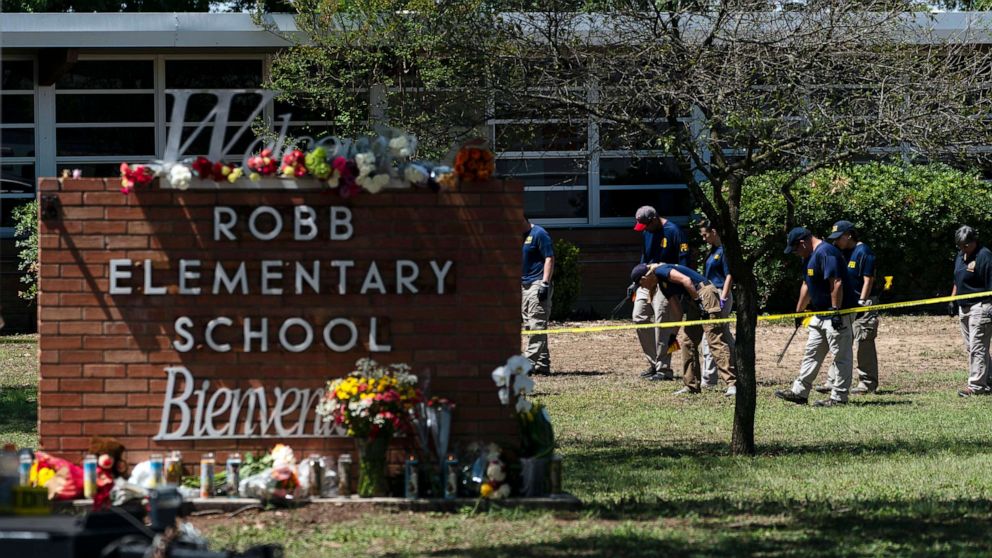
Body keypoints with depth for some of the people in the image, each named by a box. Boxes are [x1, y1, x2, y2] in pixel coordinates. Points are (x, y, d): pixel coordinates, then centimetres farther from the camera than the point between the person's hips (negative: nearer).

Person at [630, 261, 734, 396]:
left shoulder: (661, 271, -7)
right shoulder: (662, 284, 21)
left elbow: (686, 280, -19)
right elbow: (676, 309, 24)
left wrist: (698, 301, -19)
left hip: (704, 295, -10)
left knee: (714, 340, -15)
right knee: (686, 340, 12)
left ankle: (732, 383, -21)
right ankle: (691, 386, 17)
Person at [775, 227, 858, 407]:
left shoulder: (826, 253, -19)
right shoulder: (810, 256, 14)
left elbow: (837, 283, -25)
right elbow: (807, 286, 25)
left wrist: (835, 311, -27)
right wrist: (799, 311, 28)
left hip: (839, 312, -11)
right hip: (821, 315, 11)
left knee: (841, 356, -4)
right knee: (812, 354, 14)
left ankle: (839, 397, -1)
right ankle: (800, 392, 20)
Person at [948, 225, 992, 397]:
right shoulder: (960, 257, 14)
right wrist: (952, 300, 20)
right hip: (964, 308, 10)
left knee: (977, 348, -10)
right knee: (970, 348, 12)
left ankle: (976, 386, -10)